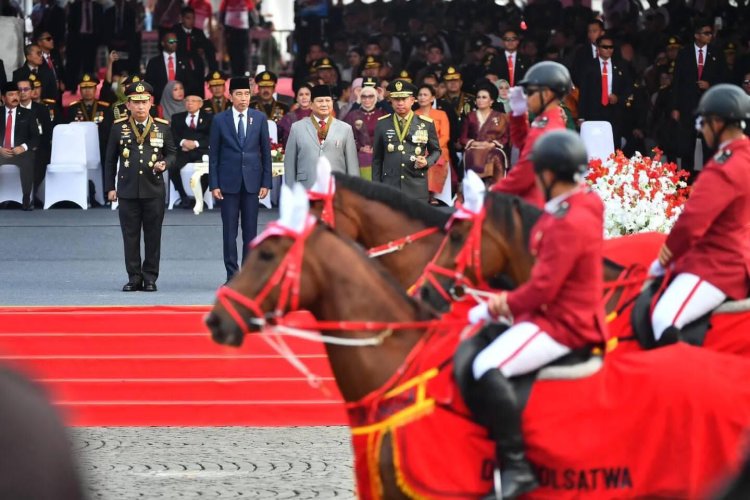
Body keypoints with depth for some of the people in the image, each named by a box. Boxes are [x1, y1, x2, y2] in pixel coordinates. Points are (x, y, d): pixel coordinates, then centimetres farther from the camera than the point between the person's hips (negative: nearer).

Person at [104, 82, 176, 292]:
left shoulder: (163, 127, 4)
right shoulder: (119, 127, 4)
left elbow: (171, 153, 12)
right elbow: (110, 159, 9)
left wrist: (164, 164, -11)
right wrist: (110, 187, 6)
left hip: (154, 190, 0)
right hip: (128, 190, 0)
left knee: (153, 236, 2)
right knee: (130, 236, 2)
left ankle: (150, 278, 9)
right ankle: (134, 277, 8)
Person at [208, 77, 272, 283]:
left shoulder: (260, 119, 5)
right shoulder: (220, 120, 1)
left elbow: (266, 152, 7)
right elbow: (213, 155, 3)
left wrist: (266, 182, 2)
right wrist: (214, 184, -3)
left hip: (252, 181, 1)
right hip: (229, 182, -1)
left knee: (250, 231, 2)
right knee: (230, 231, 0)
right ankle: (232, 275, 4)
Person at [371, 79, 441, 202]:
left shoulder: (426, 124, 5)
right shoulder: (382, 124, 7)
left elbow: (436, 150, 15)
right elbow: (377, 158, 10)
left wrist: (427, 162, -7)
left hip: (416, 187, 0)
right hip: (390, 186, 0)